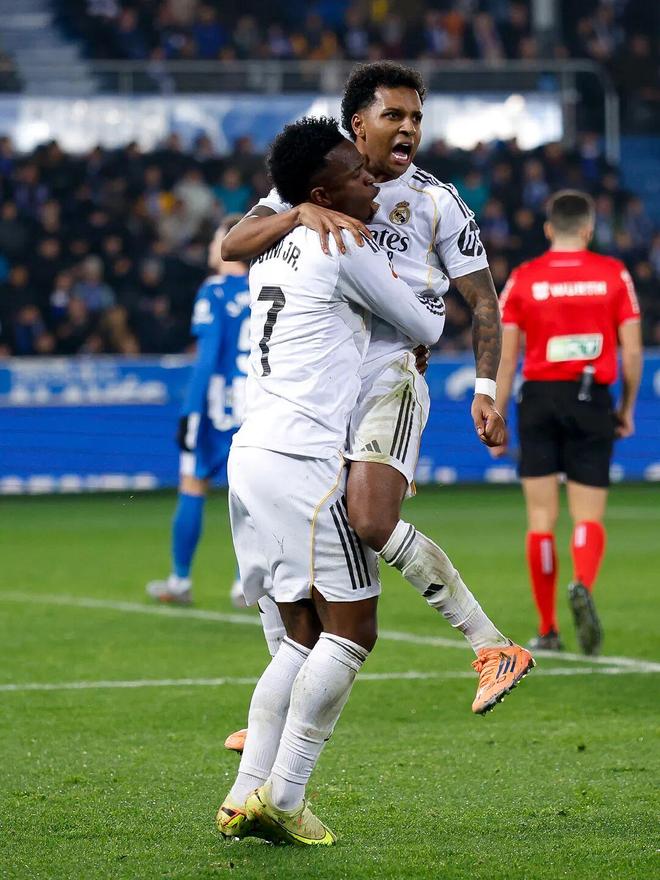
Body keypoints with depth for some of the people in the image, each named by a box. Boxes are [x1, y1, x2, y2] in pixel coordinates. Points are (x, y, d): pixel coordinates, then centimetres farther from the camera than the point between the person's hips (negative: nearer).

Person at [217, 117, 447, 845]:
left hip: (252, 452, 9)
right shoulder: (344, 251, -7)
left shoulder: (273, 252, 17)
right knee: (352, 629, -4)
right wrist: (431, 286, 26)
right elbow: (424, 328, 4)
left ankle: (247, 795, 6)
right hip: (302, 461, -9)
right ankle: (282, 798, -8)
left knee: (305, 635, 13)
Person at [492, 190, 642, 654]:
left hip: (539, 398, 0)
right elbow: (632, 350, 0)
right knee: (589, 517, 3)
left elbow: (504, 358, 0)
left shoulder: (523, 279, 2)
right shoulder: (614, 274, 2)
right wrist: (628, 408, 13)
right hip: (592, 403, 0)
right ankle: (583, 585, -28)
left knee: (542, 519, 6)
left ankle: (547, 630, 7)